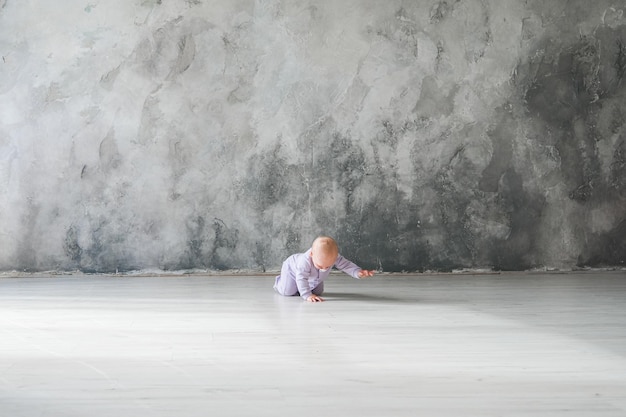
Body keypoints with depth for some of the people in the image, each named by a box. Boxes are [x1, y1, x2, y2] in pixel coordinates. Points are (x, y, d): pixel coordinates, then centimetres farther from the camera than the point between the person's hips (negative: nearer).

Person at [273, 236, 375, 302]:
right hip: (292, 268, -5)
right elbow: (301, 279, -48)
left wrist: (358, 272, -47)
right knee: (288, 291, -13)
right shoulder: (305, 261, -50)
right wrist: (307, 295, -56)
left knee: (318, 292, 10)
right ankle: (279, 281, 22)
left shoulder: (335, 258, -36)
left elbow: (346, 265, -30)